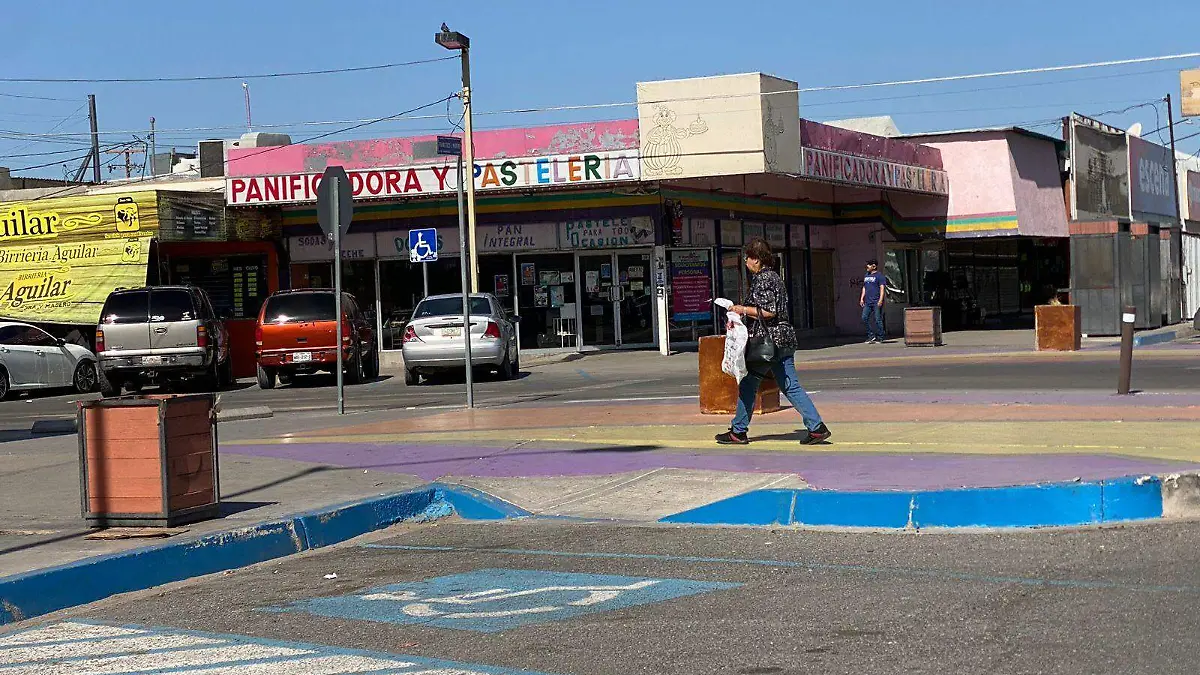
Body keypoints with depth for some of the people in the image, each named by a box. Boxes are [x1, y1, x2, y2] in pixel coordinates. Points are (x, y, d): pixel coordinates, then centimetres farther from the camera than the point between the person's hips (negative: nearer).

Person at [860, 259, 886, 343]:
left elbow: (882, 288, -9)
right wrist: (861, 299, 16)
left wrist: (880, 300, -18)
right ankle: (871, 335, 10)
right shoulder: (866, 276, 20)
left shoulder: (879, 276, -3)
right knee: (864, 318, 0)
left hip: (876, 302, -7)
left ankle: (880, 338, 2)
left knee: (878, 320, -4)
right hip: (867, 302, 7)